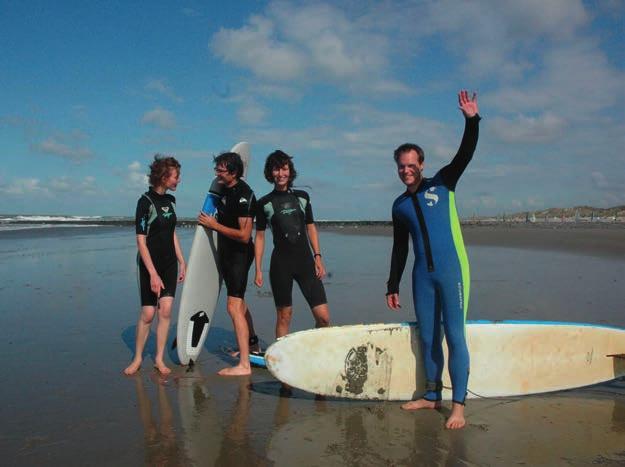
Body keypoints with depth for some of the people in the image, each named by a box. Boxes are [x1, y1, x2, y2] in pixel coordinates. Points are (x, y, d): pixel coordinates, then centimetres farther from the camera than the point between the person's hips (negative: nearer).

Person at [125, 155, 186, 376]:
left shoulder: (170, 200, 7)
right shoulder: (145, 201, -13)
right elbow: (141, 241, -15)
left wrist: (182, 262, 13)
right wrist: (153, 274, -19)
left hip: (169, 263, 5)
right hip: (150, 265, -5)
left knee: (166, 309, -1)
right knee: (148, 313, 0)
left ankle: (159, 359, 10)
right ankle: (137, 358, 18)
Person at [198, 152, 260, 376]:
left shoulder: (244, 195, -22)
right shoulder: (224, 189, 6)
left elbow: (244, 235, -26)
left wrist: (214, 225, -20)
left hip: (239, 254, -10)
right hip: (226, 253, 10)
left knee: (234, 306, -13)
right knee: (239, 301, 22)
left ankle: (244, 365, -11)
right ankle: (252, 344, 41)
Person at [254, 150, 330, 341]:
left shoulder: (302, 197, 10)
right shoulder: (264, 203, 4)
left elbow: (311, 228, 14)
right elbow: (259, 237, 6)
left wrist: (318, 256, 5)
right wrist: (258, 270, 2)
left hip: (305, 262, 2)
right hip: (280, 264, -2)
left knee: (323, 317, -4)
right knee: (284, 316, 3)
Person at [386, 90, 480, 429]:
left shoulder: (442, 184, 4)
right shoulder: (400, 206, 13)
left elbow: (465, 154, -11)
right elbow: (399, 248, 16)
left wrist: (472, 121, -25)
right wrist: (393, 286, 15)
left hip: (452, 270, -4)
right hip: (422, 276, 4)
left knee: (454, 336, -6)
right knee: (428, 338, 10)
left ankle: (458, 405, -1)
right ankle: (432, 396, 23)